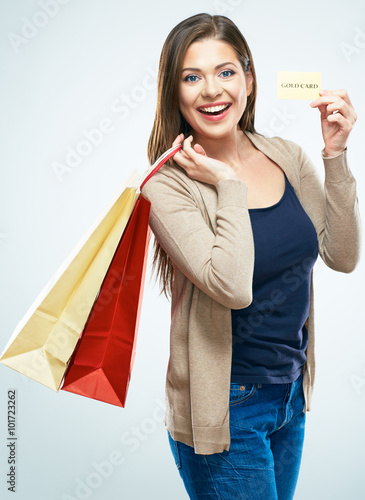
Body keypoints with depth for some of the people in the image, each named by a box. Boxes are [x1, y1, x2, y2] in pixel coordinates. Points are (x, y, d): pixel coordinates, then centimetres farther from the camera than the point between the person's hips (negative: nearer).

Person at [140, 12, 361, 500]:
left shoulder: (287, 157, 0)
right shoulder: (168, 185, -17)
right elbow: (232, 288, -29)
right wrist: (228, 184, -23)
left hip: (292, 393, 6)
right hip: (226, 409, -6)